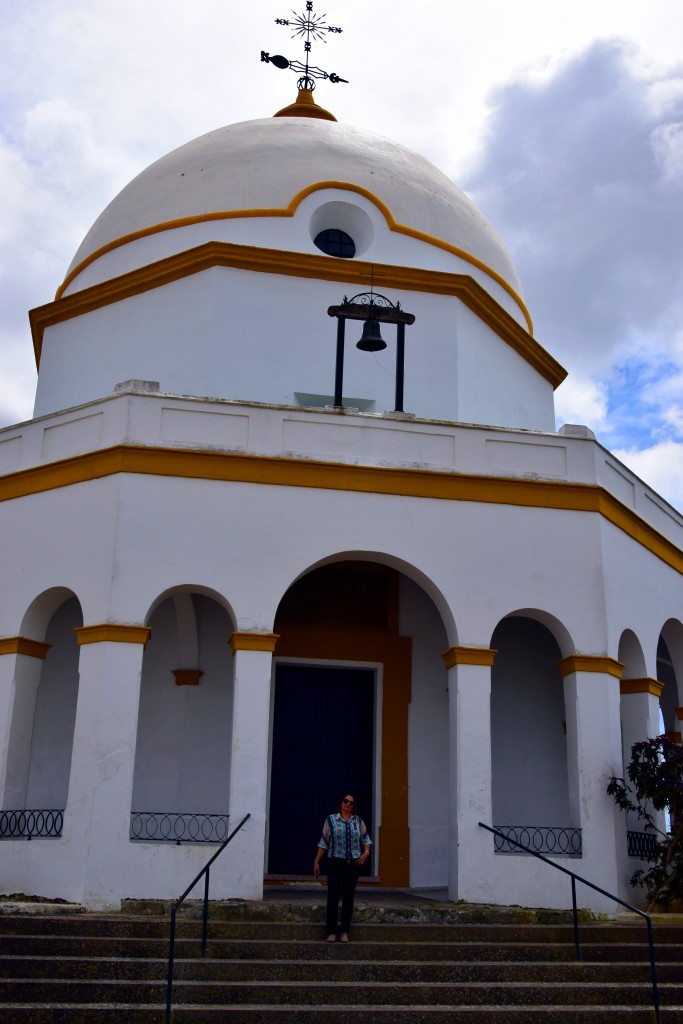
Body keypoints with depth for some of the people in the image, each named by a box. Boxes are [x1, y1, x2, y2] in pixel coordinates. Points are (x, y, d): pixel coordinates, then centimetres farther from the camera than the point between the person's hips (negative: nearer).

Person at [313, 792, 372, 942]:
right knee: (333, 896, -10)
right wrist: (316, 862, 1)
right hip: (335, 863, -2)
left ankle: (345, 931, 11)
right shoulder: (331, 819, 1)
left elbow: (366, 839, 17)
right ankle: (331, 931, -1)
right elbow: (324, 843, 3)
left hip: (353, 864, 2)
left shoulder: (358, 821, 8)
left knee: (348, 897, 5)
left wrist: (366, 853, -1)